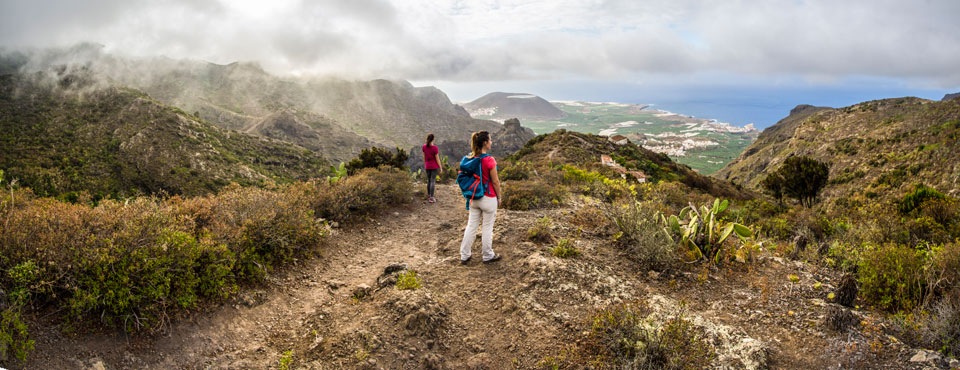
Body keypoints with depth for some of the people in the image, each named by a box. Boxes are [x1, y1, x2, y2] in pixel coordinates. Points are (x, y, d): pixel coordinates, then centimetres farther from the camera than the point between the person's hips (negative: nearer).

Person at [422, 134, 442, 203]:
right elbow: (437, 159, -14)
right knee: (433, 181, 0)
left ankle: (428, 196, 23)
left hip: (427, 166, 5)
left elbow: (424, 156, 6)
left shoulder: (424, 146, -5)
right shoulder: (435, 148, -19)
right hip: (434, 166, -5)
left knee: (429, 180, 16)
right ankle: (431, 198, -1)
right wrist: (440, 168, -4)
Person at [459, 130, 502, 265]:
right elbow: (495, 182, -13)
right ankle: (488, 256, 22)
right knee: (487, 228, 8)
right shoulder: (489, 160, -19)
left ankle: (464, 256, 20)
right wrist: (499, 197, 0)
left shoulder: (470, 159, -1)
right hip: (488, 198, -6)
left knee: (471, 226, 14)